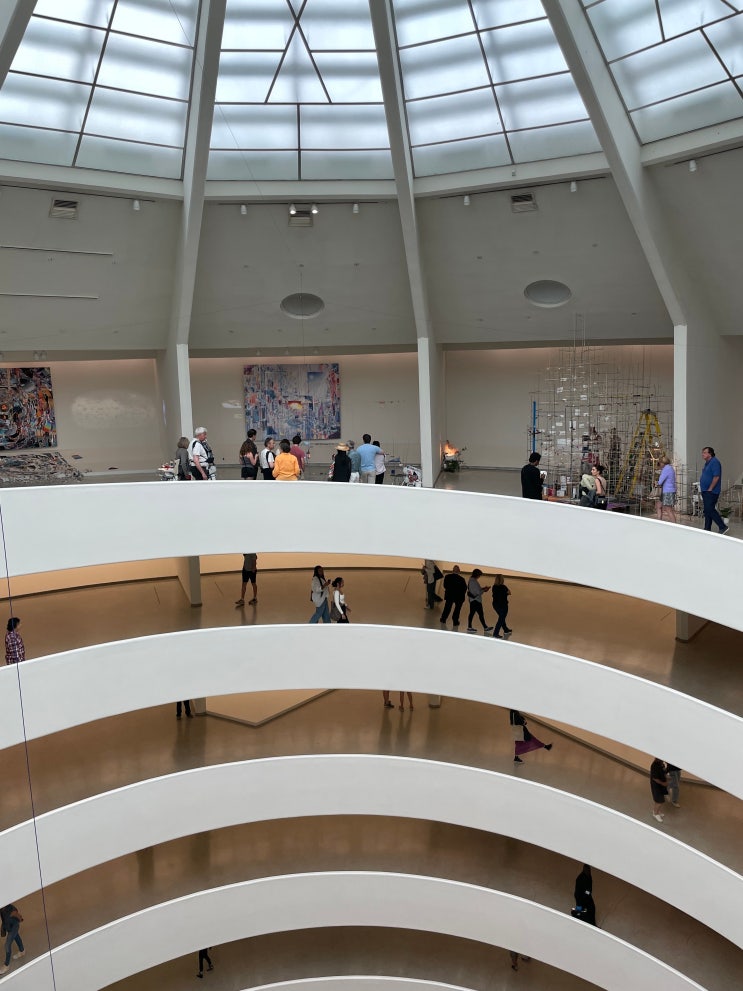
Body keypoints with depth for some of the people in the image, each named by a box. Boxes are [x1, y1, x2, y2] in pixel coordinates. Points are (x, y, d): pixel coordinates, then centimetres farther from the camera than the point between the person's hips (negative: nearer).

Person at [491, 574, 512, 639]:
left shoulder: (494, 587, -4)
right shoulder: (503, 587, -21)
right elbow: (509, 592, -5)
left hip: (495, 604, 7)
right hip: (503, 605, -7)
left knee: (501, 617, 24)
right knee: (501, 619, 5)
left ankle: (506, 630, 42)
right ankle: (495, 634, 4)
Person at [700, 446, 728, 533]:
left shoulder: (714, 462, -13)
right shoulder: (707, 463, 17)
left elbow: (716, 477, -20)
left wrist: (710, 489, -19)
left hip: (711, 491, -10)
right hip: (706, 491, 10)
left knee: (710, 510, -12)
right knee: (707, 511, 11)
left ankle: (723, 527, -6)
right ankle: (707, 529, 15)